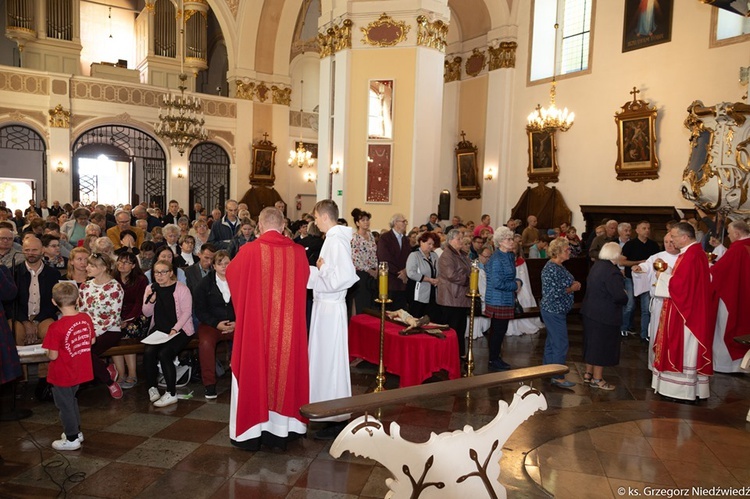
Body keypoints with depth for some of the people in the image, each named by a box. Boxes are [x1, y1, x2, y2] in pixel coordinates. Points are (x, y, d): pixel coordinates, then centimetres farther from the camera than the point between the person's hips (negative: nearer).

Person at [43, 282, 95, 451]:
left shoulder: (56, 327, -25)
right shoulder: (86, 318, -8)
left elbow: (53, 356, -21)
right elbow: (92, 341, 5)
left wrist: (49, 352, 0)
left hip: (62, 375, -6)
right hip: (80, 372, 6)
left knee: (65, 405, 11)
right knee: (71, 401, 26)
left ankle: (72, 439, 23)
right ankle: (76, 431, 39)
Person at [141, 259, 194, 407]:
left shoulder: (181, 288, -5)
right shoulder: (151, 288, 11)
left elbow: (187, 312, -10)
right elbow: (147, 313, 11)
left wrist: (175, 329, -20)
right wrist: (151, 301, -10)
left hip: (179, 329, -4)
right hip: (158, 329, 5)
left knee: (164, 353, -26)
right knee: (148, 352, -23)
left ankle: (171, 394, -16)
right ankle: (152, 388, -5)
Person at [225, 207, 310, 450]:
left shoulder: (250, 251, -9)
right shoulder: (298, 252, -4)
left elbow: (230, 273, 10)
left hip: (255, 323, -2)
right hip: (288, 324, 2)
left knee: (254, 370, 9)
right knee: (285, 367, 13)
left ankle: (252, 430, 19)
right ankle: (282, 427, 23)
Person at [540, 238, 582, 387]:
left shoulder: (558, 266, 9)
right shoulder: (551, 269, -22)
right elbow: (552, 293, -25)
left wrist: (573, 284, 3)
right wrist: (572, 289, -14)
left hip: (557, 311, 10)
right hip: (554, 311, -10)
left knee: (552, 341, 19)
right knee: (560, 344, -5)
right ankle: (558, 377, 2)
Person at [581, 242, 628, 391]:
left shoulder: (596, 266, 5)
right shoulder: (612, 272, -23)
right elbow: (620, 296, -27)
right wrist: (625, 297, -4)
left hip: (590, 311, 9)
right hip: (605, 315, -9)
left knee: (592, 342, 19)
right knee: (603, 345, 4)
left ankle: (588, 373, 30)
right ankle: (597, 379, 14)